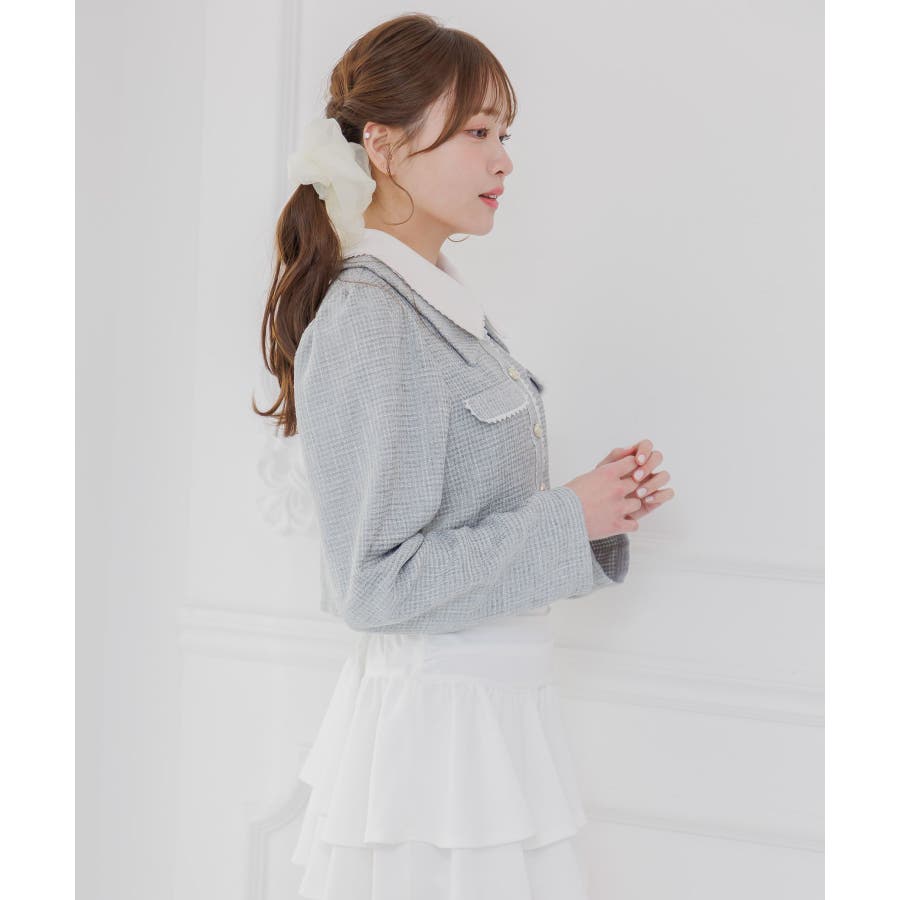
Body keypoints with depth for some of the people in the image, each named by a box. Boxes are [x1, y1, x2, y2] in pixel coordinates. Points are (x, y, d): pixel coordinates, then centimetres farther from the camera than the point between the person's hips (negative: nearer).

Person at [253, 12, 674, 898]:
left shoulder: (446, 308, 11)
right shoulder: (368, 323, -17)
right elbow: (377, 582, -20)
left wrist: (602, 501, 0)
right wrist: (567, 518, -16)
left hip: (491, 706, 8)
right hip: (434, 723, -8)